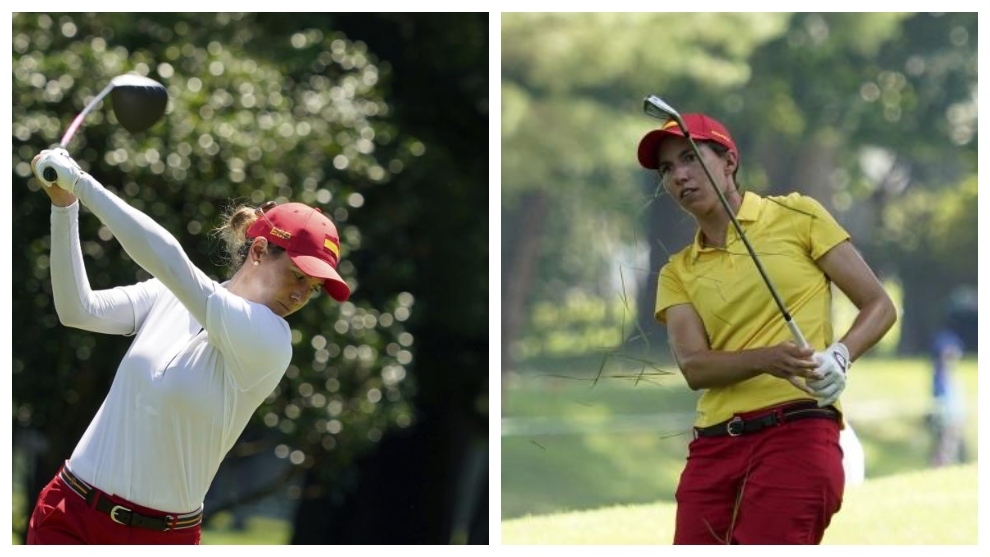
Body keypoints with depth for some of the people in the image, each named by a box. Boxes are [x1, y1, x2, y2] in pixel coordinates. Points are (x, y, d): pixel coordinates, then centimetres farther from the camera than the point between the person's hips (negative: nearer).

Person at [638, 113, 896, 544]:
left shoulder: (796, 217, 8)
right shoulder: (677, 274, 16)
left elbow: (878, 305, 8)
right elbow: (693, 366, -1)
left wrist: (839, 355, -13)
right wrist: (767, 359, -20)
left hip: (797, 431, -4)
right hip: (713, 445, 4)